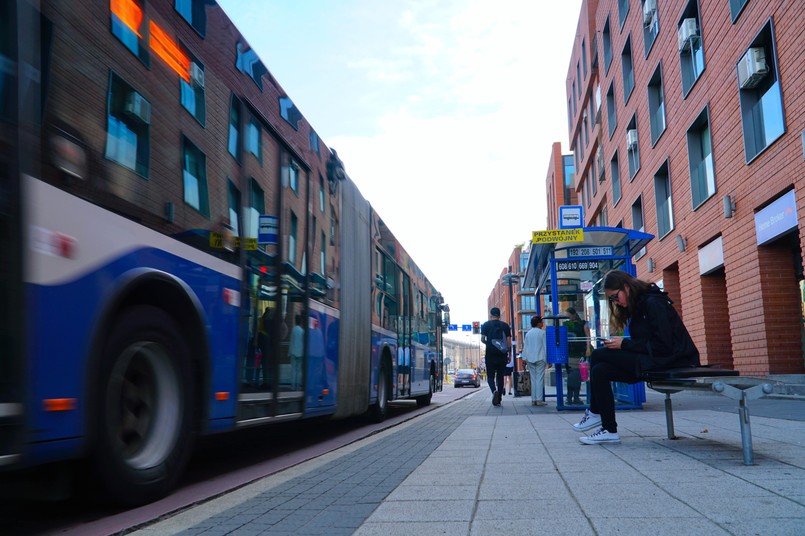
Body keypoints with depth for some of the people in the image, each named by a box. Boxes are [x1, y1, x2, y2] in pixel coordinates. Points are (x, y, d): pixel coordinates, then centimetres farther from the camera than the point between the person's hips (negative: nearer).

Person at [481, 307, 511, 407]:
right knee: (500, 377, 10)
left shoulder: (486, 325, 2)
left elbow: (482, 339, -2)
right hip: (502, 355, 2)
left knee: (490, 376, 5)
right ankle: (499, 400, 11)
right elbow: (509, 342, 2)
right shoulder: (505, 326, 6)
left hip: (490, 355, -2)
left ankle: (494, 391, -24)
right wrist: (509, 354, 9)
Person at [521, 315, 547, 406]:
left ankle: (533, 399, 6)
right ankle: (539, 399, -7)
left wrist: (524, 359, 16)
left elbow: (525, 347, 11)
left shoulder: (528, 333, 10)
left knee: (533, 379, 7)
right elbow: (545, 346, -4)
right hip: (540, 358, -4)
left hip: (530, 359, 5)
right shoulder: (542, 333, -4)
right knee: (540, 379, -4)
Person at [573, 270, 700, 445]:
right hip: (652, 359, 10)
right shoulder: (639, 306, 15)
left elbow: (662, 345, -20)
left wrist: (624, 344, -15)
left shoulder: (653, 303, -14)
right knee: (600, 370, -6)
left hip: (669, 360, -10)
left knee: (598, 355, -15)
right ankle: (609, 430, -2)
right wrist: (619, 345, -3)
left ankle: (595, 413, -1)